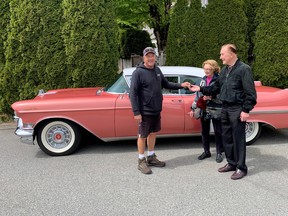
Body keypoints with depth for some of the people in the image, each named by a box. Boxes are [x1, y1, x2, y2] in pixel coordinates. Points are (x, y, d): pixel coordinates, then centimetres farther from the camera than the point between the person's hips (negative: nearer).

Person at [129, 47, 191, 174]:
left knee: (153, 133, 16)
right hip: (145, 112, -7)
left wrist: (180, 85, 9)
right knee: (143, 135, 3)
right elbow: (133, 93, -15)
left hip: (156, 111, 7)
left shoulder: (157, 70, 8)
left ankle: (151, 157, 31)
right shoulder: (138, 72, -13)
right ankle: (141, 161, 16)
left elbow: (166, 84, 20)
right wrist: (136, 112, -20)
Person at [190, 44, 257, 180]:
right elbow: (216, 88, 18)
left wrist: (246, 110, -17)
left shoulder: (244, 69, -11)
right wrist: (201, 89, 8)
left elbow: (250, 93, -14)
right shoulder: (224, 70, 13)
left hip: (237, 109, -8)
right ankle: (231, 163, 27)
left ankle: (241, 168, 12)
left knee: (238, 139, 0)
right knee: (226, 137, 13)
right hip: (225, 108, 8)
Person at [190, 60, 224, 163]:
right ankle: (206, 151, 27)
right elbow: (198, 94, 13)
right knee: (204, 131, 13)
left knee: (218, 132, 6)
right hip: (204, 110, 6)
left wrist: (211, 97, -24)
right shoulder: (203, 80, 9)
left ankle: (219, 153, 20)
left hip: (216, 110, -5)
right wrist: (193, 108, 11)